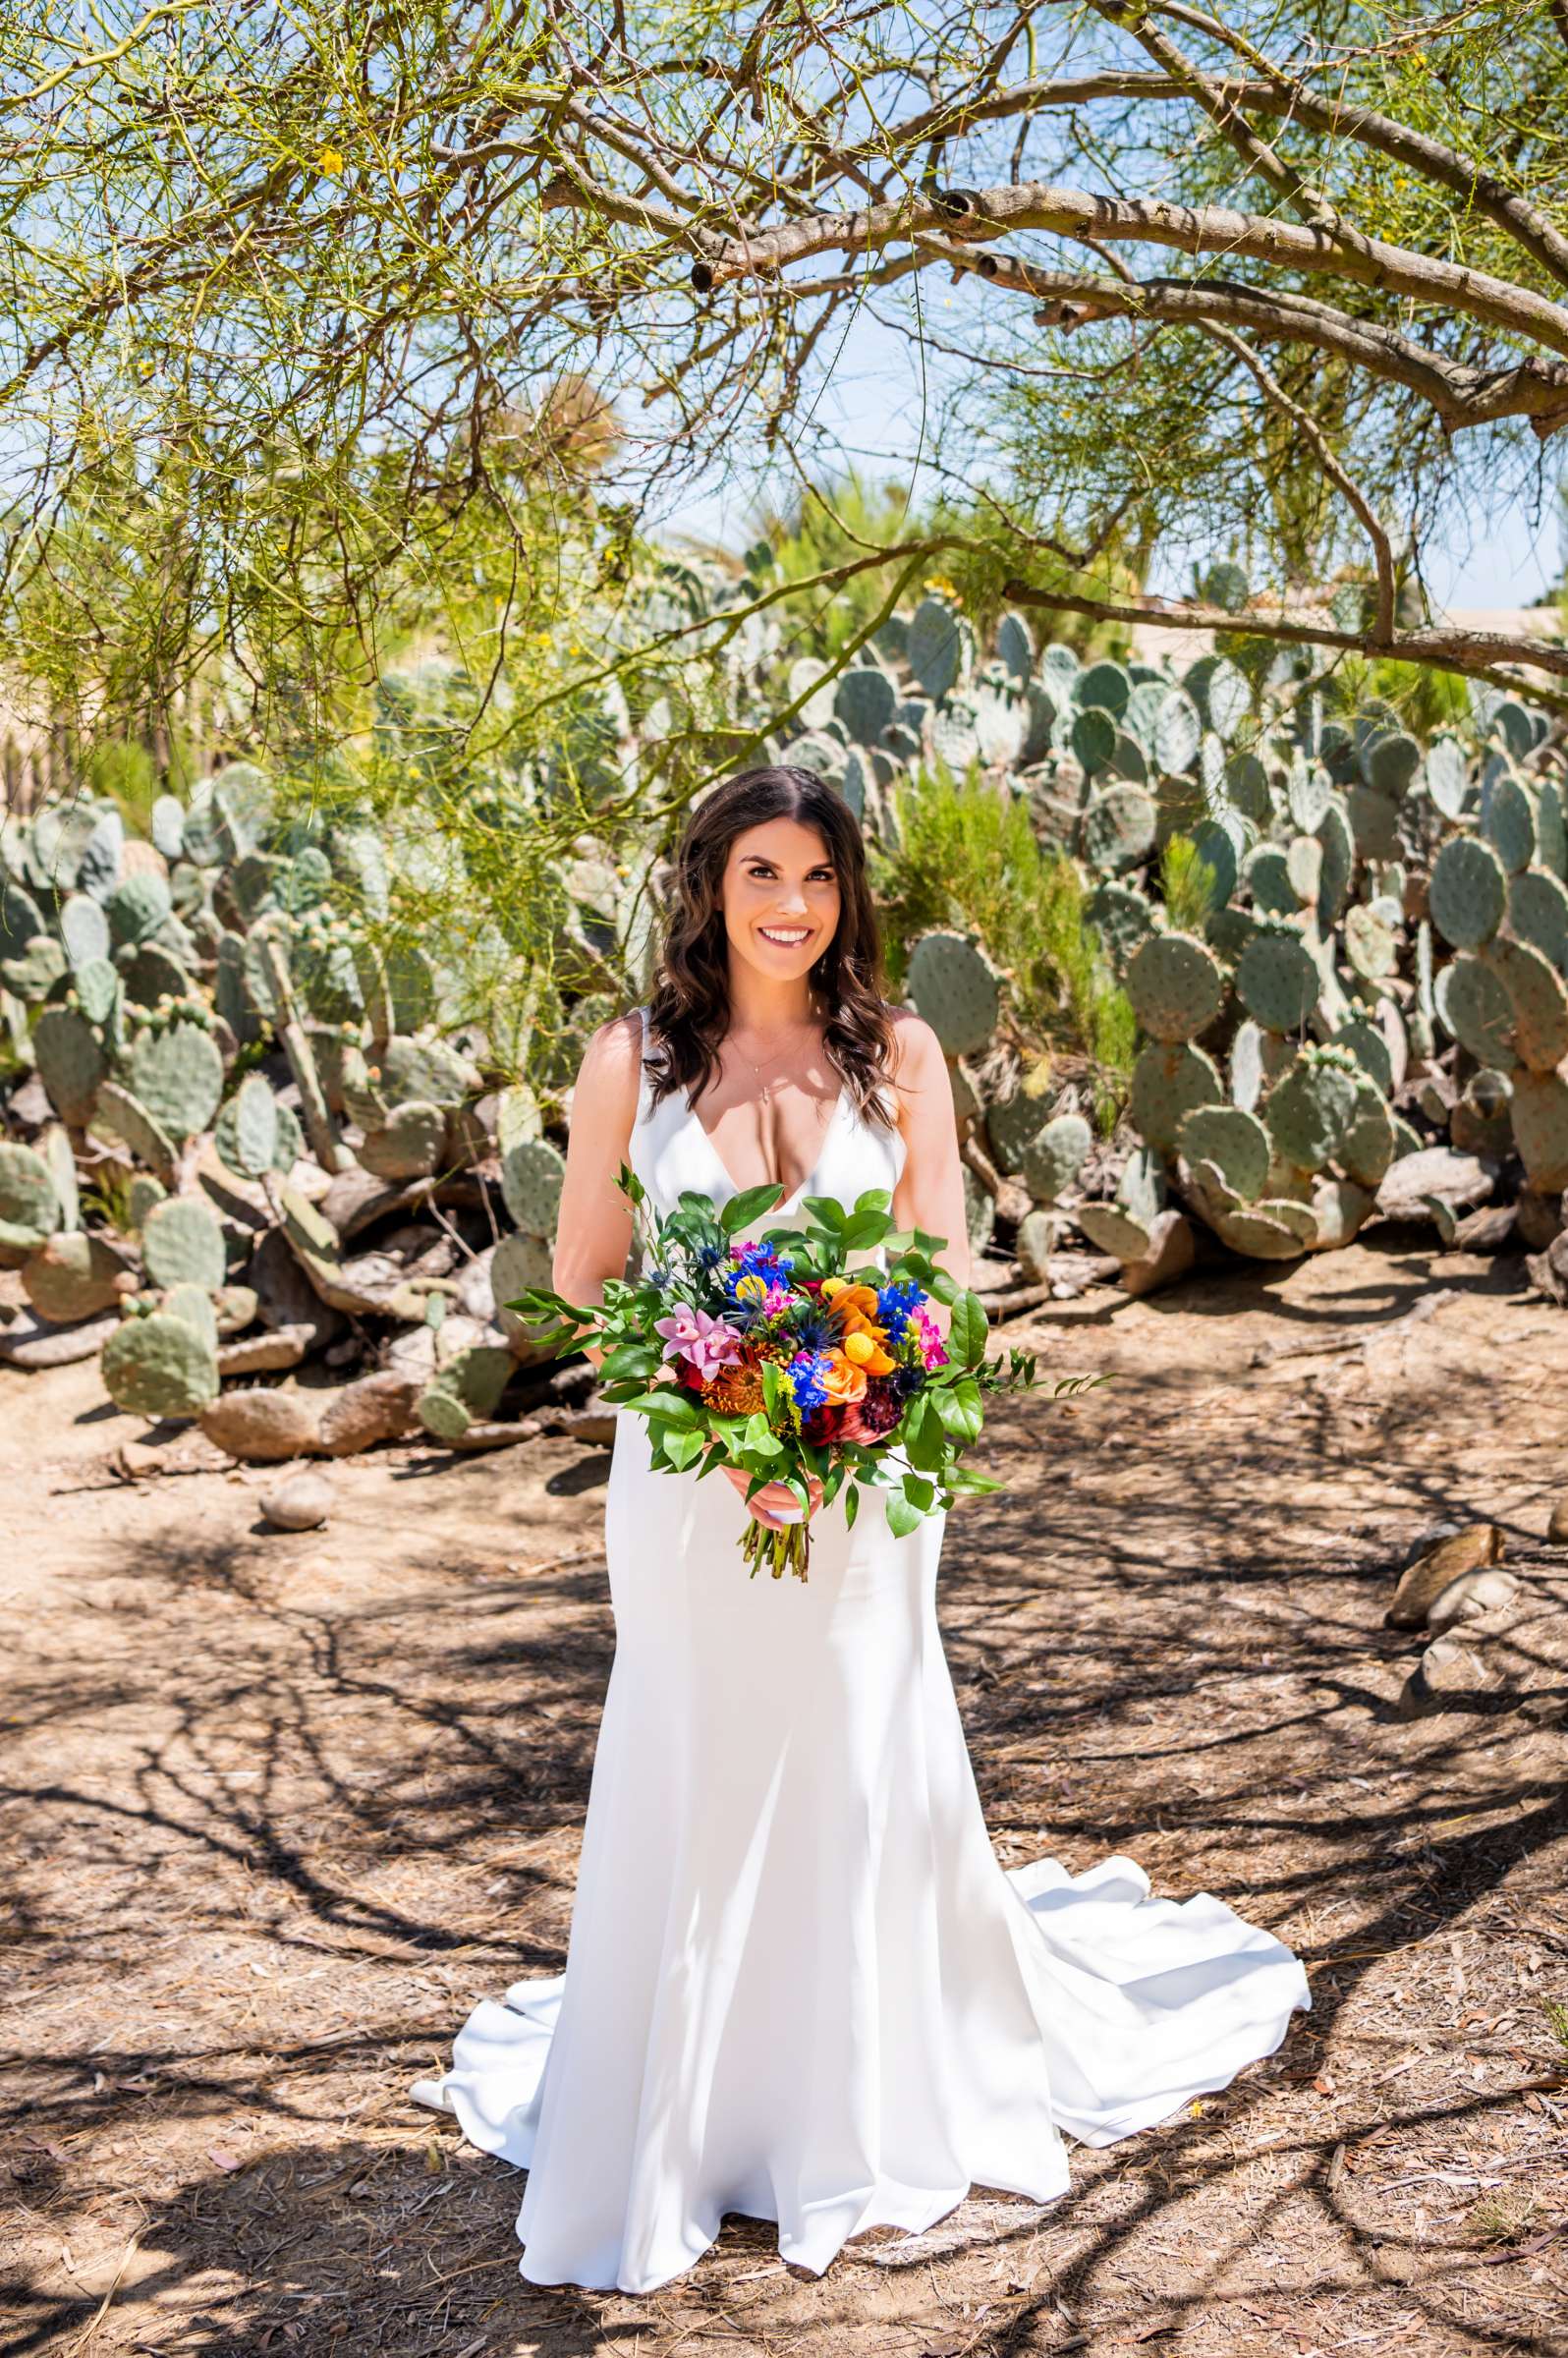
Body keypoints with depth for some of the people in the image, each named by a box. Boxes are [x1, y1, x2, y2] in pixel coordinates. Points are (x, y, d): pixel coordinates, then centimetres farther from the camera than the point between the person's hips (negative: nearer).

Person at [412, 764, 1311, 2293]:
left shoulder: (896, 1053, 0)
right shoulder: (631, 1058, -2)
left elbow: (943, 1275, 1)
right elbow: (583, 1275, 2)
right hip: (686, 1471, 0)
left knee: (863, 1774, 10)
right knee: (694, 1791, 7)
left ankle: (871, 2109, 32)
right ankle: (676, 2126, 25)